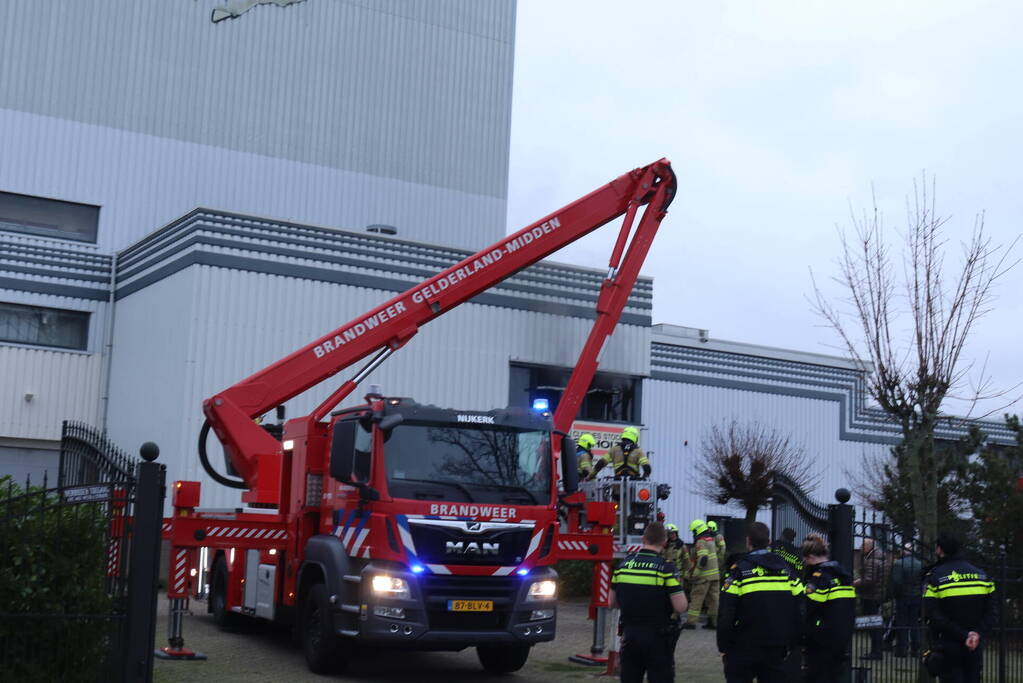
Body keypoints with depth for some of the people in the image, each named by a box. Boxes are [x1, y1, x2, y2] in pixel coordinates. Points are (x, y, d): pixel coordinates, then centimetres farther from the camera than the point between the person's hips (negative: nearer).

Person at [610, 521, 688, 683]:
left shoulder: (624, 564, 2)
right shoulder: (665, 567, -12)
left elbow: (613, 602, 10)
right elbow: (680, 607, -16)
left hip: (629, 635, 4)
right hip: (657, 639, -4)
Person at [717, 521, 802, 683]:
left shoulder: (739, 568, -7)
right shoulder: (785, 568, 6)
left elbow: (726, 613, -12)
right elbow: (798, 610, 6)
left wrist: (723, 645, -4)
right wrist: (792, 643, 13)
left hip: (744, 649, -4)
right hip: (778, 648, 4)